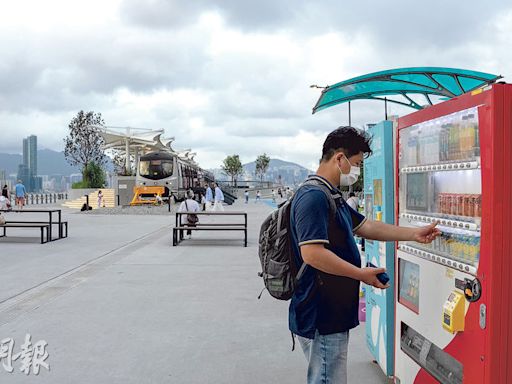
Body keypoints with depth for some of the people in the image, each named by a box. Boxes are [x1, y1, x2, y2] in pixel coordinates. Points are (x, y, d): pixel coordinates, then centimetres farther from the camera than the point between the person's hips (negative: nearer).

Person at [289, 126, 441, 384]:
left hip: (333, 314, 11)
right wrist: (362, 274, -18)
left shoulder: (331, 197, 16)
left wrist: (414, 234, 18)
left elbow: (366, 227, 21)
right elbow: (312, 253, -28)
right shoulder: (313, 197, -19)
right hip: (320, 318, -11)